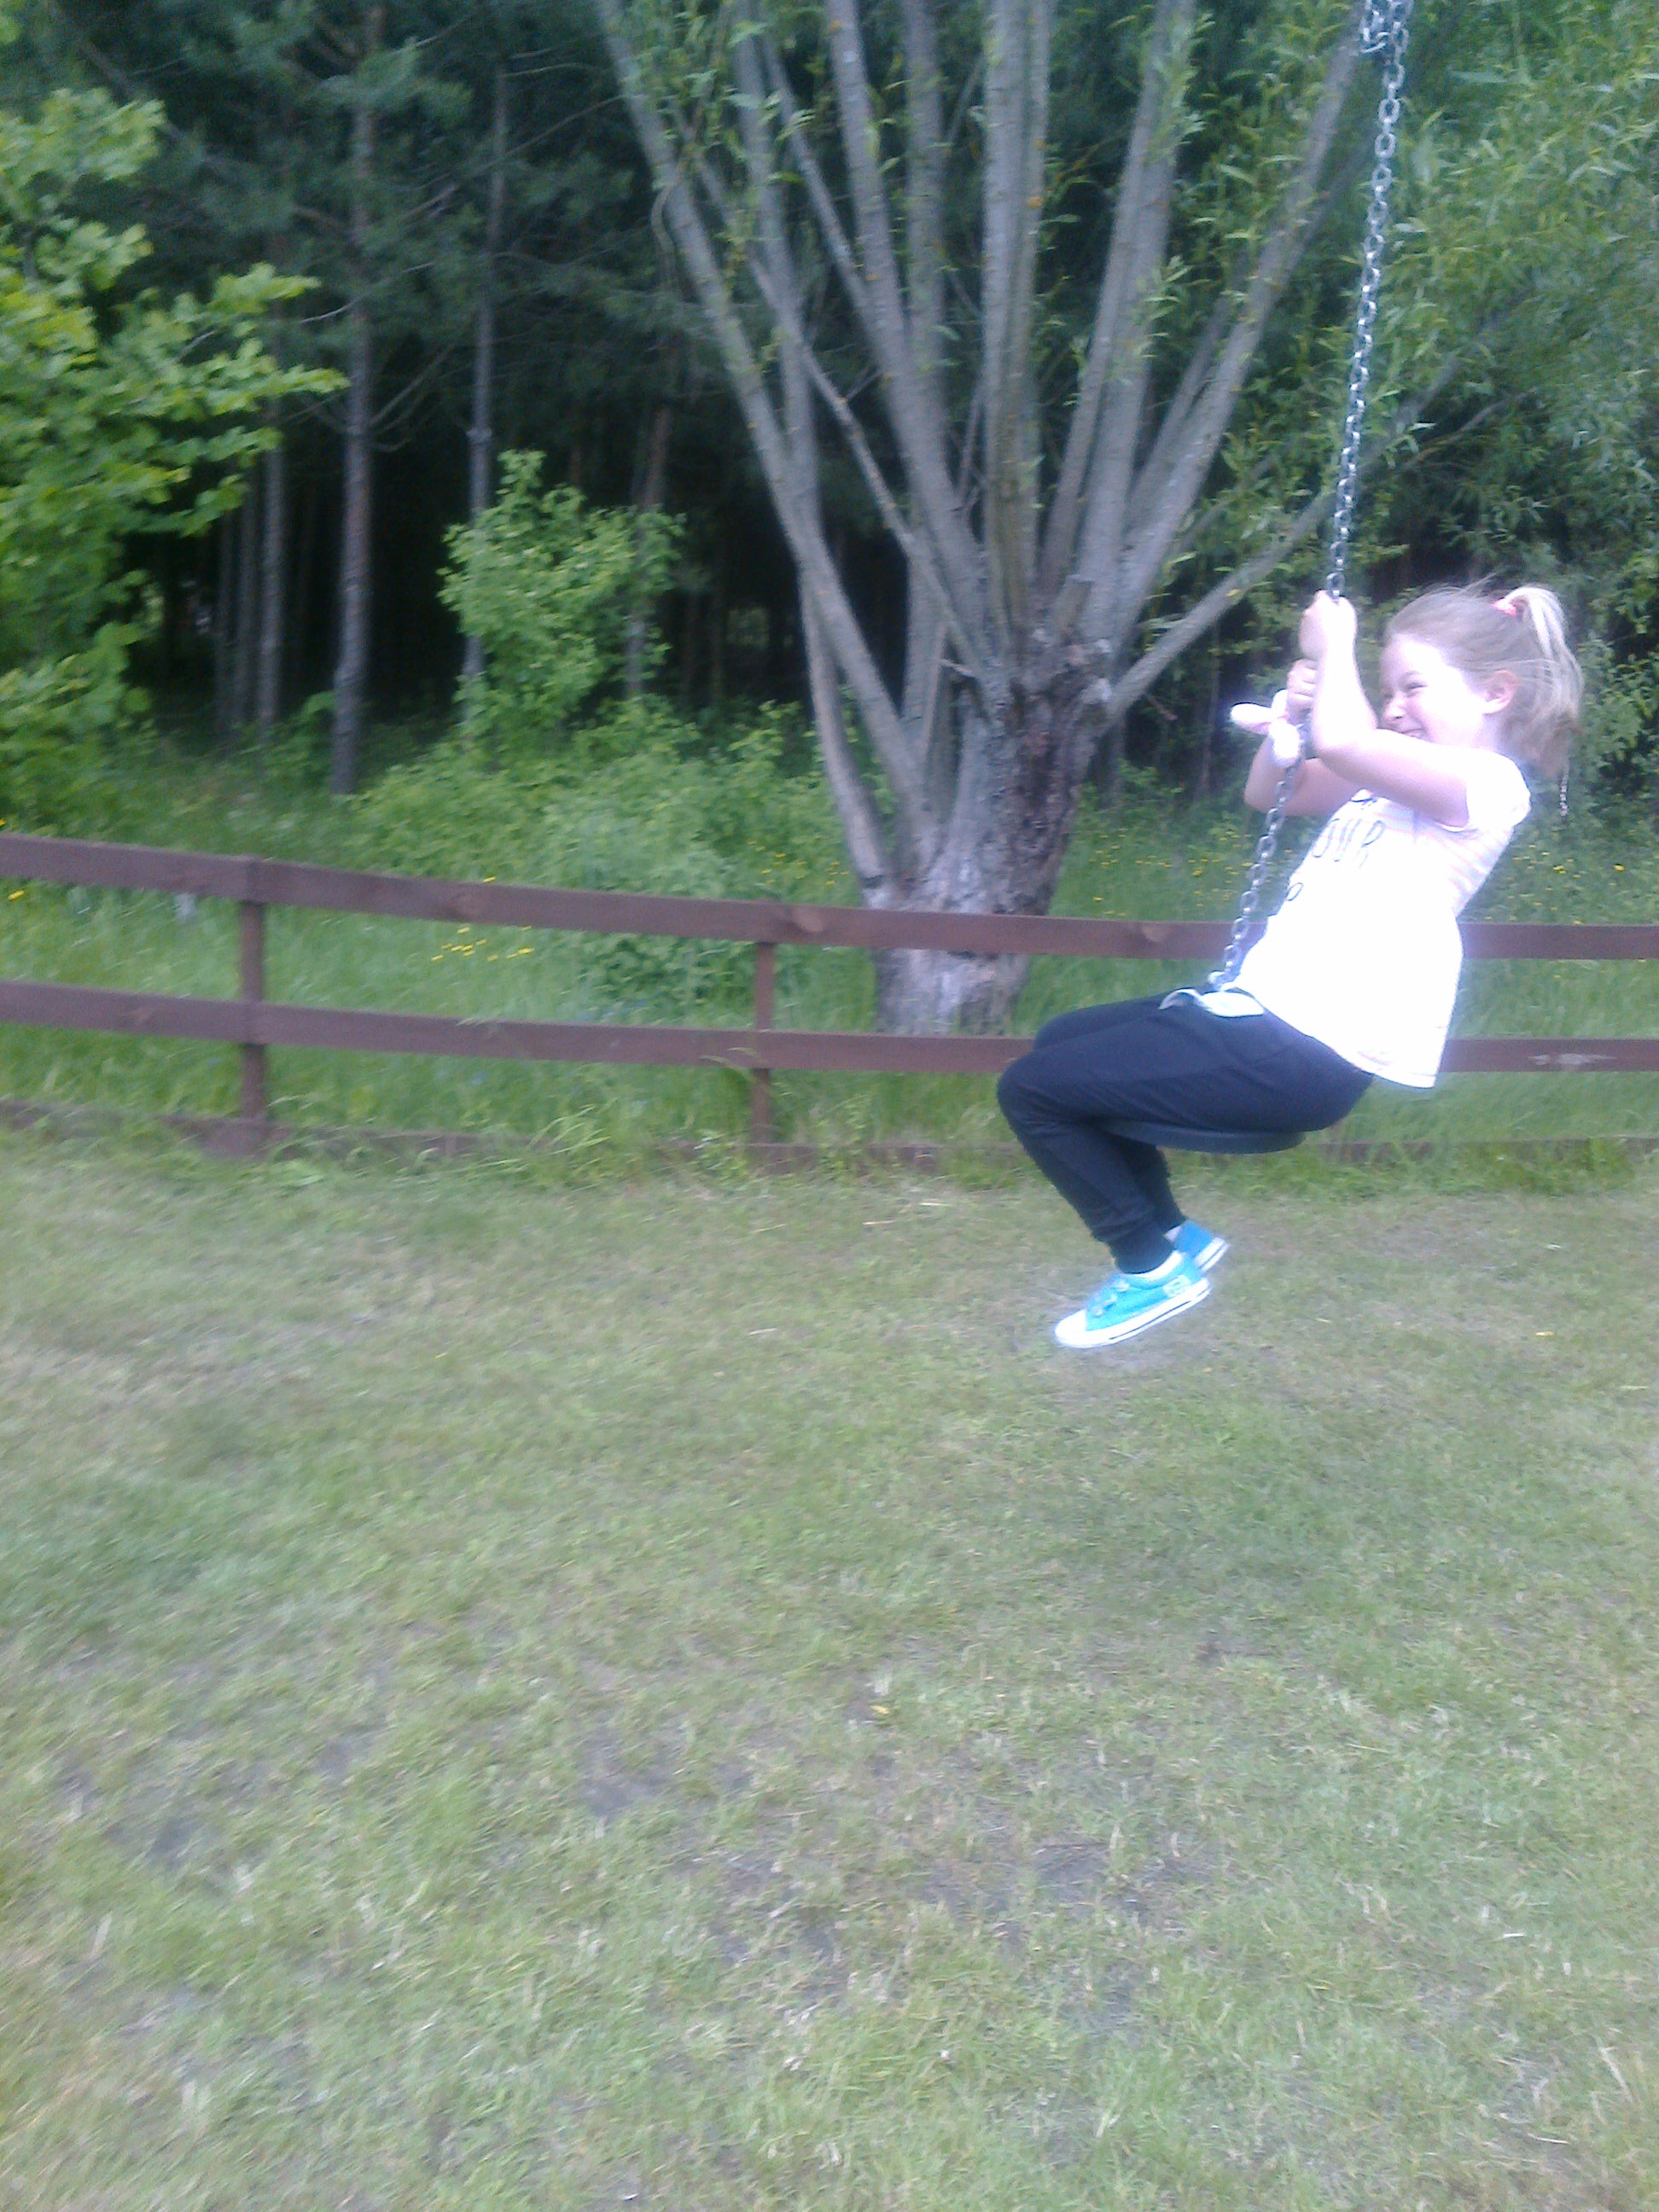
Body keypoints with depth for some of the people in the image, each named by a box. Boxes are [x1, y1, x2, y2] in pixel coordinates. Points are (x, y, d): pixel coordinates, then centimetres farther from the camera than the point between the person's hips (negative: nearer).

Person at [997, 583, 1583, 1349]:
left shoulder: (1486, 783, -13)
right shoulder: (1395, 777, 15)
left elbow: (1341, 740, -29)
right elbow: (1268, 792, 22)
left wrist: (1334, 647, -11)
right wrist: (1290, 713, 4)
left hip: (1306, 1055, -11)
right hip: (1267, 1013, 11)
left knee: (1032, 1089, -9)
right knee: (1061, 1042, 25)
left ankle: (1155, 1265, 6)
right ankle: (1172, 1232, 26)